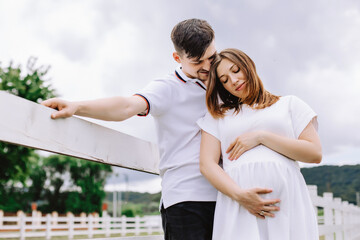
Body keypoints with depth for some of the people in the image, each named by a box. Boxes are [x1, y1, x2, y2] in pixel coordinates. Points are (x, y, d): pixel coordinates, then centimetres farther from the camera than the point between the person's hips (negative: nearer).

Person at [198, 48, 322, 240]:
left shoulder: (289, 104, 17)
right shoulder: (217, 115, 18)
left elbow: (315, 153, 7)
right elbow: (207, 164, 6)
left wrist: (261, 137, -1)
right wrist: (240, 195, -12)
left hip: (287, 201, 0)